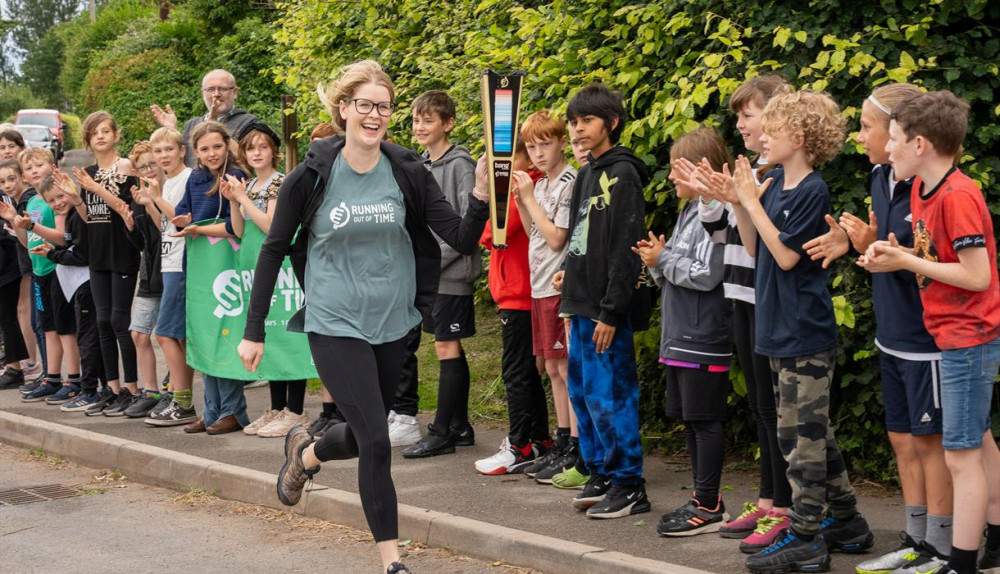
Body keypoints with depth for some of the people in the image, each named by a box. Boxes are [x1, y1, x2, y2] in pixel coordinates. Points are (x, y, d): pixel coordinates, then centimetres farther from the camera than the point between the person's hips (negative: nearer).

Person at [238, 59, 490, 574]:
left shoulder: (408, 173, -4)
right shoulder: (312, 176, -9)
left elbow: (462, 239, -7)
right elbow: (274, 249, -1)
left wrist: (481, 193, -26)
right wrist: (253, 330, -1)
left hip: (392, 324, 4)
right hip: (335, 325, -4)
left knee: (364, 434, 17)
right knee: (376, 441, -9)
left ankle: (304, 453, 52)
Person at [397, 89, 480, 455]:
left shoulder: (460, 164, -11)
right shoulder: (420, 167, 13)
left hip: (452, 272, -8)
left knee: (447, 347, -4)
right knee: (450, 348, 11)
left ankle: (442, 432, 0)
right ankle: (459, 426, 18)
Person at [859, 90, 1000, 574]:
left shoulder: (958, 196, -22)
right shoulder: (920, 188, 6)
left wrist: (906, 261, -19)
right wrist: (891, 255, -6)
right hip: (956, 336, 10)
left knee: (961, 456, -4)